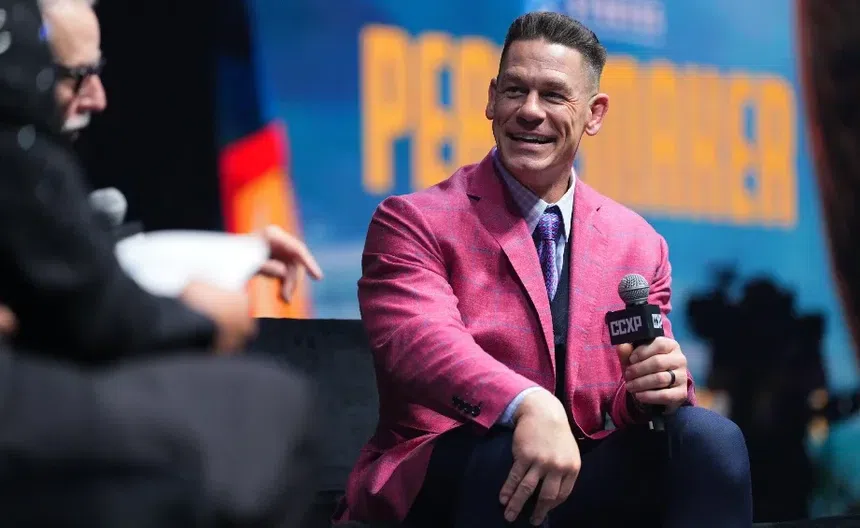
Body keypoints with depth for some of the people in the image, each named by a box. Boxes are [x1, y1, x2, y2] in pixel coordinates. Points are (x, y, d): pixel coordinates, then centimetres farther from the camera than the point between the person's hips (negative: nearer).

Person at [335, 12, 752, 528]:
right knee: (510, 451, -38)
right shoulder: (414, 221, 0)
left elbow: (635, 405, 11)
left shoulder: (639, 245, 14)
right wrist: (530, 406, -40)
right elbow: (419, 340, -20)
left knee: (710, 437, -23)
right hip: (438, 481, -4)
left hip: (584, 473, 4)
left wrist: (663, 384, -16)